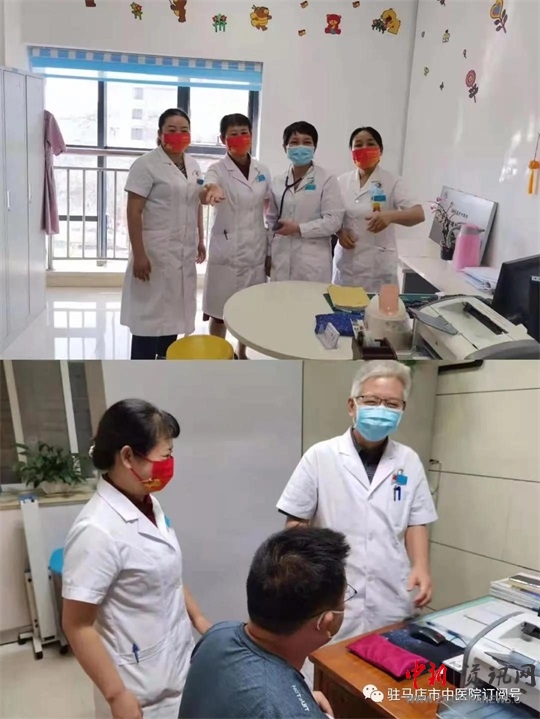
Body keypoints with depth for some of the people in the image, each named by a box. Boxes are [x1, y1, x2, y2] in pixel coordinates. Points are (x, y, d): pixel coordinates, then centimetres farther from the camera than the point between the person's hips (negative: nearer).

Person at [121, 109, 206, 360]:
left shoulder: (193, 165, 11)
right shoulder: (146, 164, -11)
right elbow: (134, 212, -15)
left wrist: (200, 240, 15)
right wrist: (138, 254, -20)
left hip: (184, 253, 7)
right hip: (155, 253, -7)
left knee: (173, 310, 13)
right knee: (149, 314, -2)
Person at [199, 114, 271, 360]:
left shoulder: (262, 170, 4)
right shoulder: (217, 169, -9)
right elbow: (205, 196, -32)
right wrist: (210, 190, -56)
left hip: (256, 249, 4)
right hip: (226, 250, -4)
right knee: (220, 312, 3)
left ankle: (242, 354, 34)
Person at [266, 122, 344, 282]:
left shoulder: (327, 180, -2)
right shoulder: (277, 182, 11)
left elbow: (334, 220, -9)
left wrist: (298, 228, -15)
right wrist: (268, 254, 13)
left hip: (313, 263, -4)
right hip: (281, 260, 4)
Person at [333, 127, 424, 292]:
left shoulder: (392, 182, -4)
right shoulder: (342, 181, 7)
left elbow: (419, 214, -15)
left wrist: (390, 216, -34)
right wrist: (339, 231, -8)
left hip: (378, 265, -3)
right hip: (346, 262, 3)